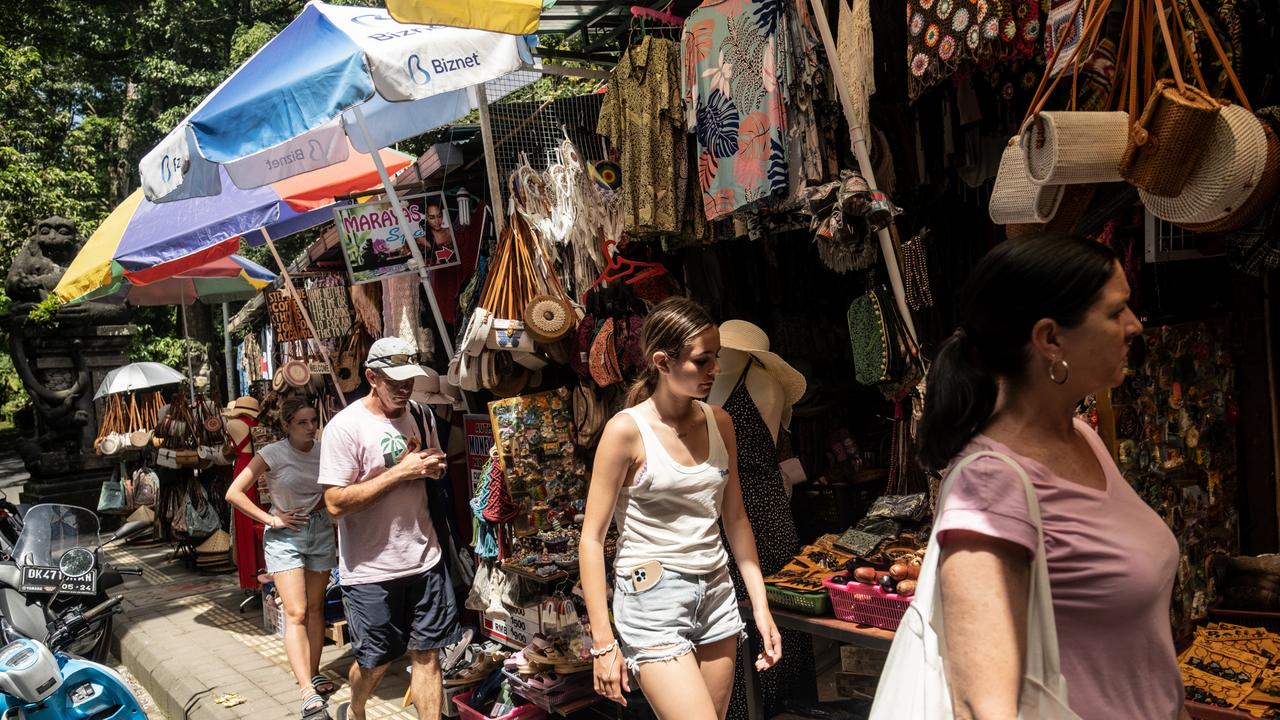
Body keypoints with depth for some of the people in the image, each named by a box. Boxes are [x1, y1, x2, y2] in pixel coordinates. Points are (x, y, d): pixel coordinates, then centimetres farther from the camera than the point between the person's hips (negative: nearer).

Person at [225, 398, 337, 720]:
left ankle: (313, 674, 26)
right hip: (285, 536, -4)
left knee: (316, 608, 11)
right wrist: (271, 519, -14)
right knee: (296, 613, -10)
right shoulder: (273, 454, -12)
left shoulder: (324, 451, -3)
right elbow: (234, 493, -11)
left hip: (321, 532, 4)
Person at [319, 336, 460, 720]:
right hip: (371, 569, -4)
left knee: (428, 654, 8)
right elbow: (336, 503, -20)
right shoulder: (345, 427, -15)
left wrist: (435, 464, -4)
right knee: (375, 662, 13)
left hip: (424, 558, 5)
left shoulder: (422, 416, 5)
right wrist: (400, 472, -22)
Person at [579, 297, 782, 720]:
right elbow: (592, 538, -11)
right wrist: (603, 642, -13)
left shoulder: (719, 422, 4)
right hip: (653, 598, -6)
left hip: (716, 594, 6)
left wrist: (760, 604, 9)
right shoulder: (627, 430, -13)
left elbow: (735, 519, 12)